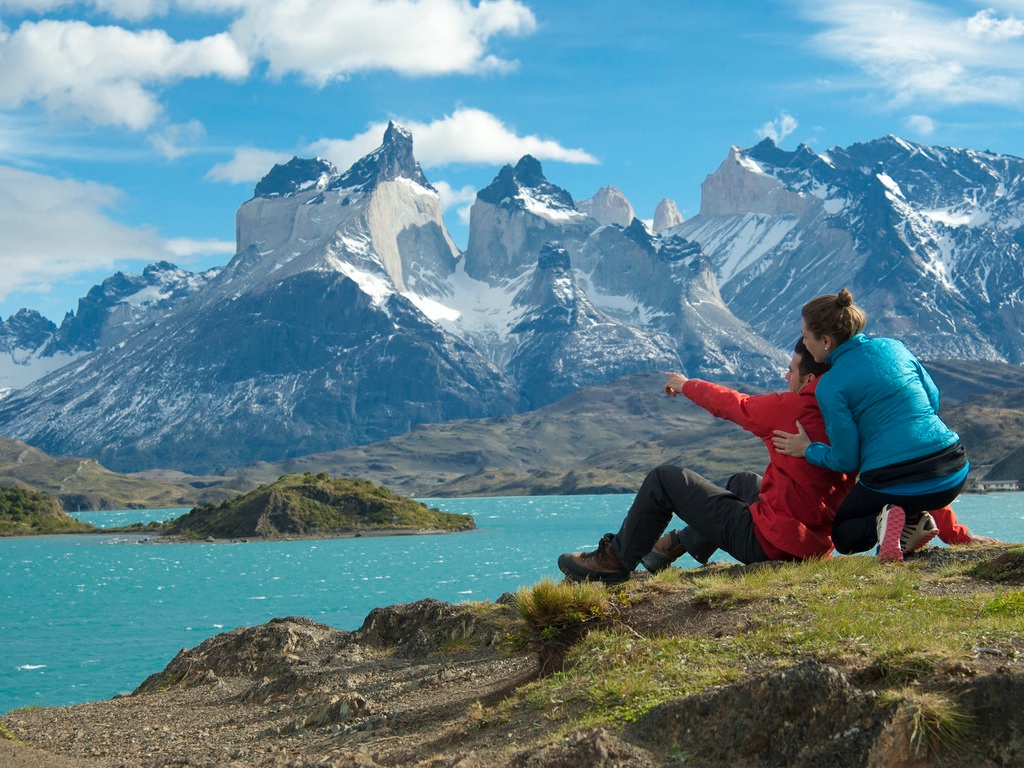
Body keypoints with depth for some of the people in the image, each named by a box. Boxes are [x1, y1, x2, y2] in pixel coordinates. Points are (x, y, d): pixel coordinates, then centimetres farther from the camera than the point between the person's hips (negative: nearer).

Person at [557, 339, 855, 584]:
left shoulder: (793, 408, -19)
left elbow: (733, 404, -3)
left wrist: (687, 385, 15)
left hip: (768, 543, -8)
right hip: (815, 546, 8)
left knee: (663, 479, 5)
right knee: (744, 481, 37)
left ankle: (615, 560, 20)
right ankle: (687, 543, 50)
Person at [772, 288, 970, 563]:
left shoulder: (831, 385, -7)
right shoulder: (893, 347, 8)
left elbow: (846, 460, -4)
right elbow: (933, 400, 19)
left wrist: (807, 449, 13)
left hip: (893, 486, -5)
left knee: (842, 536, 25)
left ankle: (880, 522, -8)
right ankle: (916, 519, 9)